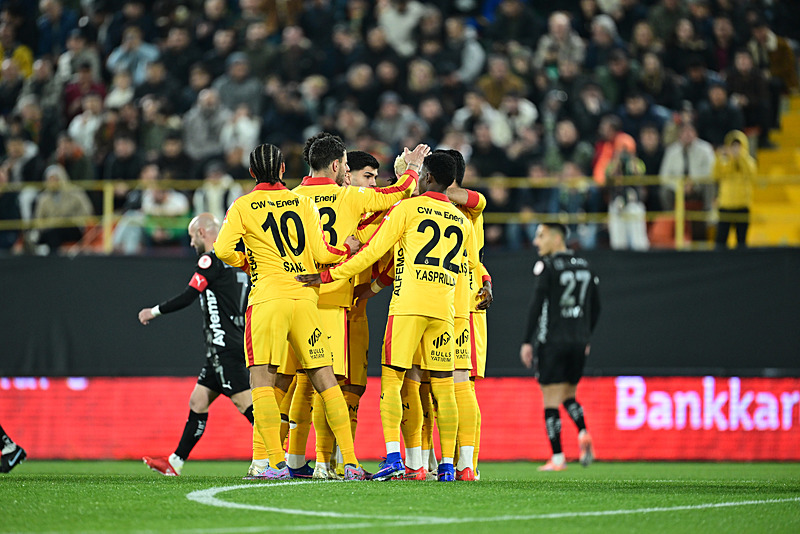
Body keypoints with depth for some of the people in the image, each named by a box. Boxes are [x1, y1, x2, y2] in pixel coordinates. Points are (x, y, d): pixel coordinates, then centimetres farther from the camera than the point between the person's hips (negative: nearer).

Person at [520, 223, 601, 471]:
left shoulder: (547, 266, -8)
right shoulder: (584, 266, 11)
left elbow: (537, 305, -13)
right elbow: (595, 307, 15)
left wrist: (527, 341, -10)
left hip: (552, 342, -6)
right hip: (578, 343, 6)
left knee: (551, 400, -1)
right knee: (568, 395, 19)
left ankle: (557, 458, -5)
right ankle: (583, 434, -8)